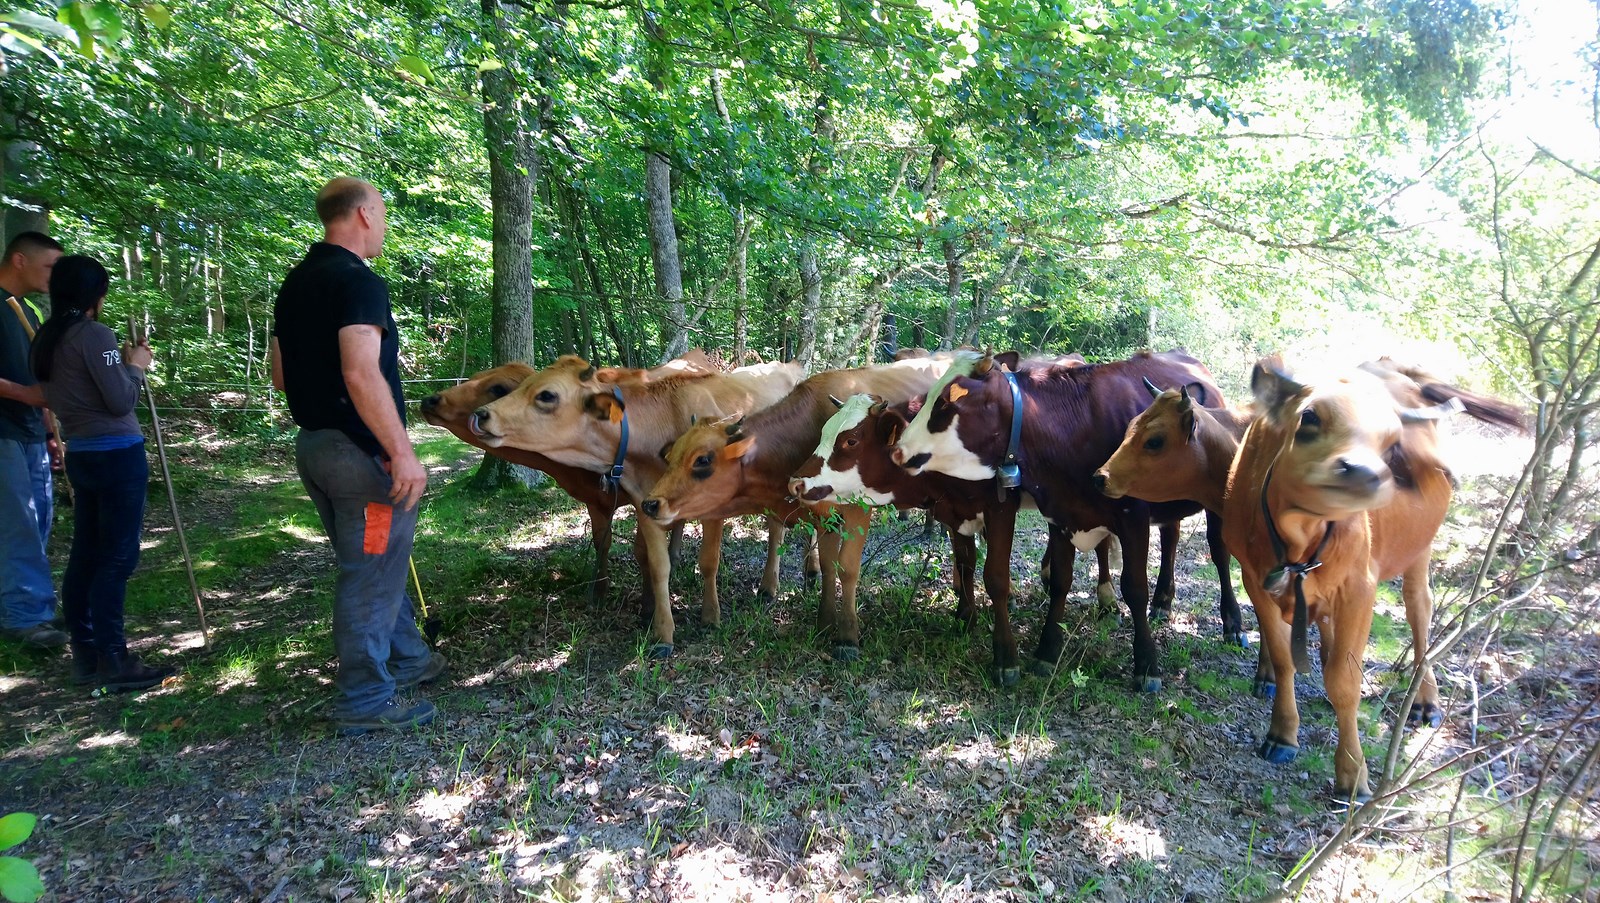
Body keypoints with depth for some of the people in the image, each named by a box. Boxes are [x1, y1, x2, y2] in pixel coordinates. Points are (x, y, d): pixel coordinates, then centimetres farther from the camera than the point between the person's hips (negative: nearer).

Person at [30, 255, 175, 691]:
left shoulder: (45, 340, 12)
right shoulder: (95, 334, -14)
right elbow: (121, 402, -14)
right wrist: (135, 366, 0)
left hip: (81, 455, 9)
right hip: (117, 455, -9)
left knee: (85, 555, 12)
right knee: (117, 558, -5)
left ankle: (85, 655, 20)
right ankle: (112, 661, -1)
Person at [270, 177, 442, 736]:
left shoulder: (295, 283, 13)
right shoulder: (358, 281, -16)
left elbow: (280, 377, 18)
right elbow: (362, 376, -26)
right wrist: (402, 453, -25)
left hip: (311, 445, 10)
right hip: (360, 452, -10)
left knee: (375, 563, 20)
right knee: (372, 574, 0)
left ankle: (406, 658, 34)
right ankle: (366, 701, 10)